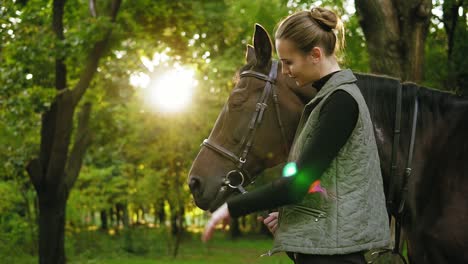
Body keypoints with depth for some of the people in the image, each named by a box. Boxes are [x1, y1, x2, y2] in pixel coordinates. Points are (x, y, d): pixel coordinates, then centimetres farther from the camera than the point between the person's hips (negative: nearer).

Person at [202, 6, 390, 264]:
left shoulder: (340, 101, -17)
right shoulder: (331, 95, 15)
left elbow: (298, 181, -21)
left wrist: (232, 207, -14)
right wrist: (287, 213, 13)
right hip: (321, 241, 10)